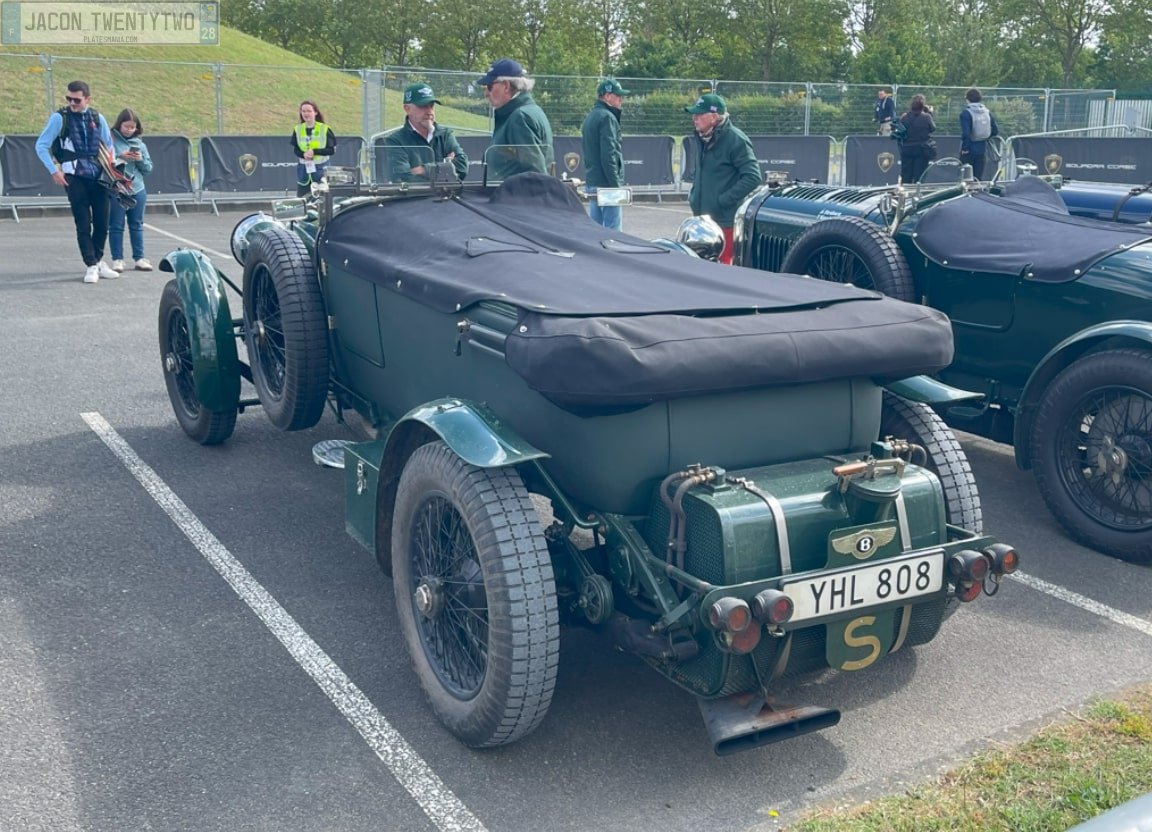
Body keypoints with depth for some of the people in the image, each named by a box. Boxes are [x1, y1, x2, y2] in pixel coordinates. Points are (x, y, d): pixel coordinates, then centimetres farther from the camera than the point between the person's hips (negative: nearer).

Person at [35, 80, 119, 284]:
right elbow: (41, 146, -1)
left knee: (102, 222, 7)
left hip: (98, 175, 4)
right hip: (74, 177, -4)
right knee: (83, 223, -4)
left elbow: (109, 145, 19)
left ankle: (98, 261, 24)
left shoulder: (97, 118, 7)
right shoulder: (60, 118, -3)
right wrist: (54, 171, -6)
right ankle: (91, 266, 2)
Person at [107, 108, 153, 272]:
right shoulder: (111, 140, -3)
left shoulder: (140, 144, 10)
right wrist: (120, 157, -18)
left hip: (137, 190, 4)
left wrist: (141, 160, -7)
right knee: (116, 226, 2)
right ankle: (117, 259, 6)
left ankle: (140, 258, 16)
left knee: (137, 225, 10)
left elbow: (148, 168, 11)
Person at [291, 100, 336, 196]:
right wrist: (303, 154, -15)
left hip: (320, 169, -3)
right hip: (303, 169, 3)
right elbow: (295, 149, 9)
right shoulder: (297, 129, 6)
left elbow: (332, 150, -6)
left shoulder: (325, 129, -4)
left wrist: (315, 151, -19)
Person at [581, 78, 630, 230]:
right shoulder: (607, 117, -11)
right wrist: (616, 186, -18)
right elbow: (609, 156, -19)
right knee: (613, 230, -9)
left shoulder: (589, 117, 18)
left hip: (591, 182, 10)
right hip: (606, 184, -9)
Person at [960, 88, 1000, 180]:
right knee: (978, 177, 11)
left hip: (969, 149, -5)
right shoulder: (987, 112, 5)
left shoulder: (966, 113, -12)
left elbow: (965, 133, -21)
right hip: (982, 149, 5)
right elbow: (996, 131, 6)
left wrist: (965, 148, -13)